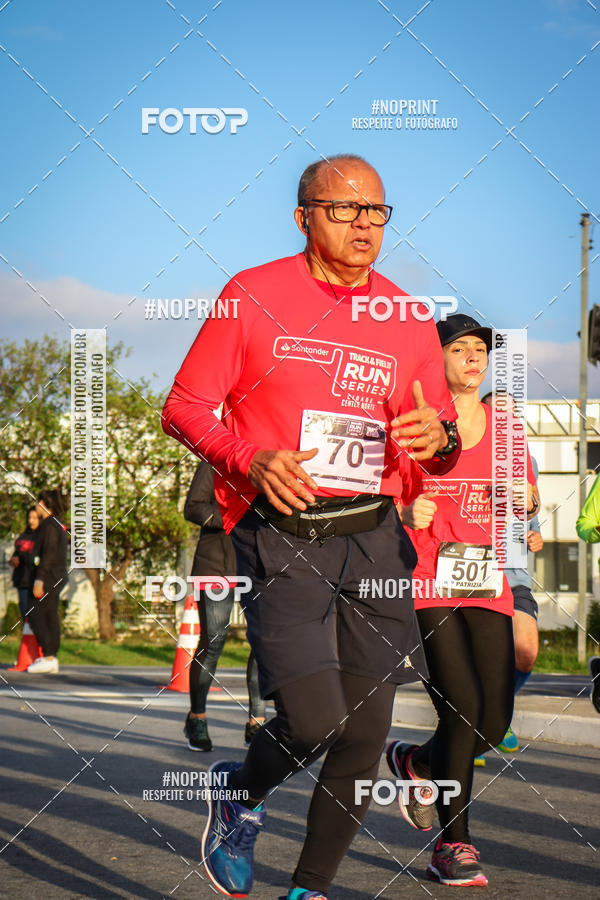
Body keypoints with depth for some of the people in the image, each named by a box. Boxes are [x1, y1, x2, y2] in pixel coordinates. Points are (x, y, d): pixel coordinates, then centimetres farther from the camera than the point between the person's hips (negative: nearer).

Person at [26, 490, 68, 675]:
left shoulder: (49, 524, -14)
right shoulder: (58, 524, 16)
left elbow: (49, 554, -21)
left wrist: (39, 579, -22)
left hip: (48, 576, -10)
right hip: (57, 578, 10)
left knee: (35, 616, -8)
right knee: (51, 617, 8)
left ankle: (48, 657, -13)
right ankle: (51, 660, 7)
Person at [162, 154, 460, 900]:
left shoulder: (408, 320, 10)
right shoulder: (252, 297, 0)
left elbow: (439, 450, 15)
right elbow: (185, 408, 0)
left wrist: (438, 436, -10)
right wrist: (250, 460, -17)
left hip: (372, 536, 4)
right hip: (279, 535, -4)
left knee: (365, 734, 3)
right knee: (315, 720, -16)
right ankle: (241, 795, 19)